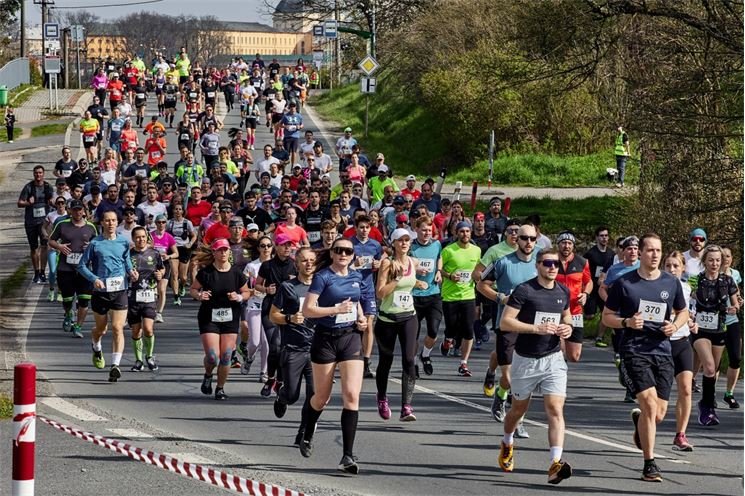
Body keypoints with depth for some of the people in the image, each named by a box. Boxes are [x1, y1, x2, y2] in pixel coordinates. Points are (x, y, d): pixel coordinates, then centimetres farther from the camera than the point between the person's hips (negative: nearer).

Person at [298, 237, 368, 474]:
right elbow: (307, 309, -16)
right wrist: (337, 309, -22)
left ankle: (348, 456, -10)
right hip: (326, 339, -4)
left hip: (351, 337, 4)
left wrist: (361, 318, 8)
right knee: (322, 398, 10)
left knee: (352, 395, -10)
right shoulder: (323, 277, -9)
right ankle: (307, 436, 41)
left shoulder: (356, 277, 8)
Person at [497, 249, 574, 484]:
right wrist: (537, 328, -23)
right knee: (519, 408, 16)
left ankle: (556, 463, -24)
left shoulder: (563, 292, 5)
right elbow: (504, 322, -16)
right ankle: (507, 443, 47)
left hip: (554, 359, 2)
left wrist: (567, 327, 1)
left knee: (555, 409, -15)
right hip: (526, 359, -2)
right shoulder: (524, 290, -12)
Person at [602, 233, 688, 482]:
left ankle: (639, 420, 43)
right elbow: (607, 316, 4)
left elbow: (683, 312, 21)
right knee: (650, 403, -19)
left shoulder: (672, 283, 7)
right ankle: (649, 465, -10)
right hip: (634, 351, -4)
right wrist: (626, 322, -15)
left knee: (658, 414, 4)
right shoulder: (624, 283, -2)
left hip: (662, 351, 4)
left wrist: (675, 325, -2)